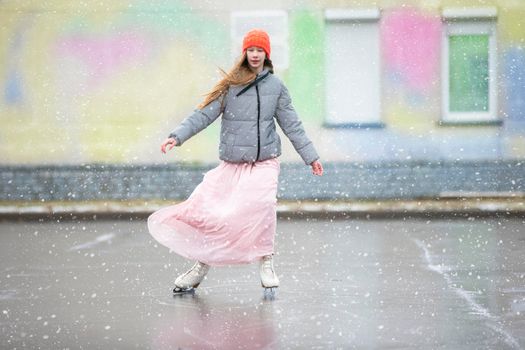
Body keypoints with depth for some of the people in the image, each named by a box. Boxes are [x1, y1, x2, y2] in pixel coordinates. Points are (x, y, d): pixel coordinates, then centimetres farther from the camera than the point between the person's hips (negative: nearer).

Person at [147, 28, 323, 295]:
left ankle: (266, 263, -13)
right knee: (208, 211, -2)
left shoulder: (276, 86, 7)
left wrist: (311, 156, 15)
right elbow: (204, 115, -1)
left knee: (263, 203, -27)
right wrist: (177, 136, -12)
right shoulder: (230, 85, 3)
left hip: (264, 162, -1)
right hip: (232, 164, 1)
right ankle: (201, 267, 18)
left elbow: (292, 125, 14)